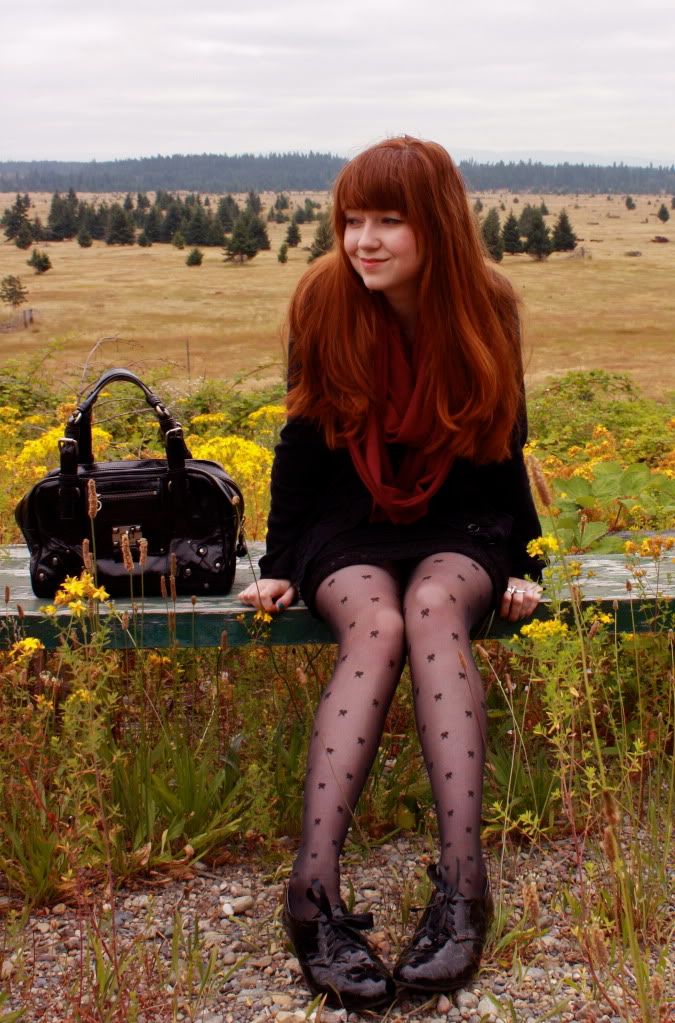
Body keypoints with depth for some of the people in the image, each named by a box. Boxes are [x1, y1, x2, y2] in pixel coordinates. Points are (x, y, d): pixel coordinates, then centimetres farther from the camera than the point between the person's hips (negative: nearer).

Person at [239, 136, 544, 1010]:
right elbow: (304, 440, 1)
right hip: (348, 526, 0)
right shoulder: (324, 302, -6)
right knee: (374, 628, -34)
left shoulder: (485, 308, -4)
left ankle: (462, 883, -41)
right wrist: (279, 564, -2)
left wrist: (522, 563, -2)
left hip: (457, 525, 0)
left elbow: (503, 447, 4)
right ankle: (314, 891, -42)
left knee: (432, 609, -35)